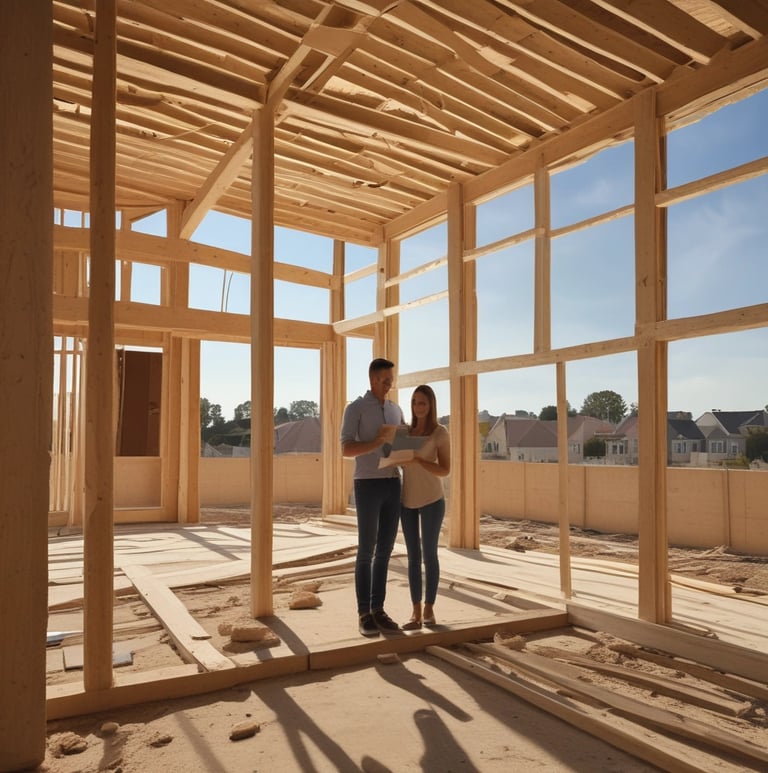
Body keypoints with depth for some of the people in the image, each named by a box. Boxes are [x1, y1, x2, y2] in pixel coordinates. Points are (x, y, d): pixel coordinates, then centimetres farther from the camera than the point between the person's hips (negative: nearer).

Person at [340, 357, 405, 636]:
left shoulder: (396, 409, 16)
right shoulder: (354, 408, -4)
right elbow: (346, 450, -12)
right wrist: (379, 442, -24)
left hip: (393, 485, 6)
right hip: (367, 486, -6)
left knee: (385, 551, 7)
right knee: (366, 552, -3)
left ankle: (377, 610, 16)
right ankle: (364, 614, 7)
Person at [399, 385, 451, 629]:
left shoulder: (440, 433, -6)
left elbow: (445, 470, -11)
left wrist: (417, 460, -24)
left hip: (431, 500, -4)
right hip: (407, 500, 4)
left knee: (429, 554, 2)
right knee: (413, 556, 5)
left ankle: (429, 609, 15)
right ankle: (416, 612, 10)